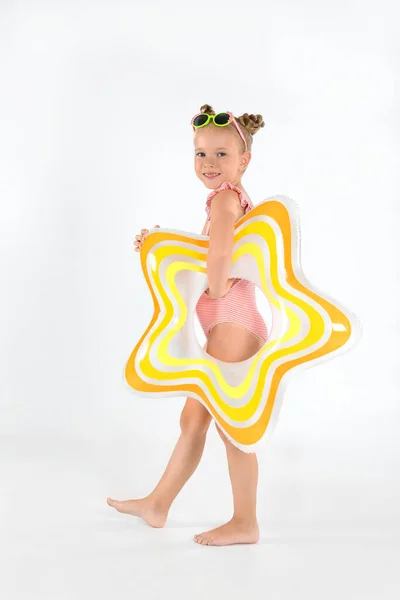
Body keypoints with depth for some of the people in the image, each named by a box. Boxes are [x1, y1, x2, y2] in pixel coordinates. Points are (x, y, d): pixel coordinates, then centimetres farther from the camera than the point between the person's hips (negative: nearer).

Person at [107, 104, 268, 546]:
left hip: (233, 322, -11)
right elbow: (203, 255, 28)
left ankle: (245, 523, 9)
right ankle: (157, 505, 29)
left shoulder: (224, 197, -14)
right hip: (224, 326, 11)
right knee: (193, 419, 17)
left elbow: (220, 248, -36)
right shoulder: (234, 199, 17)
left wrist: (217, 289, -21)